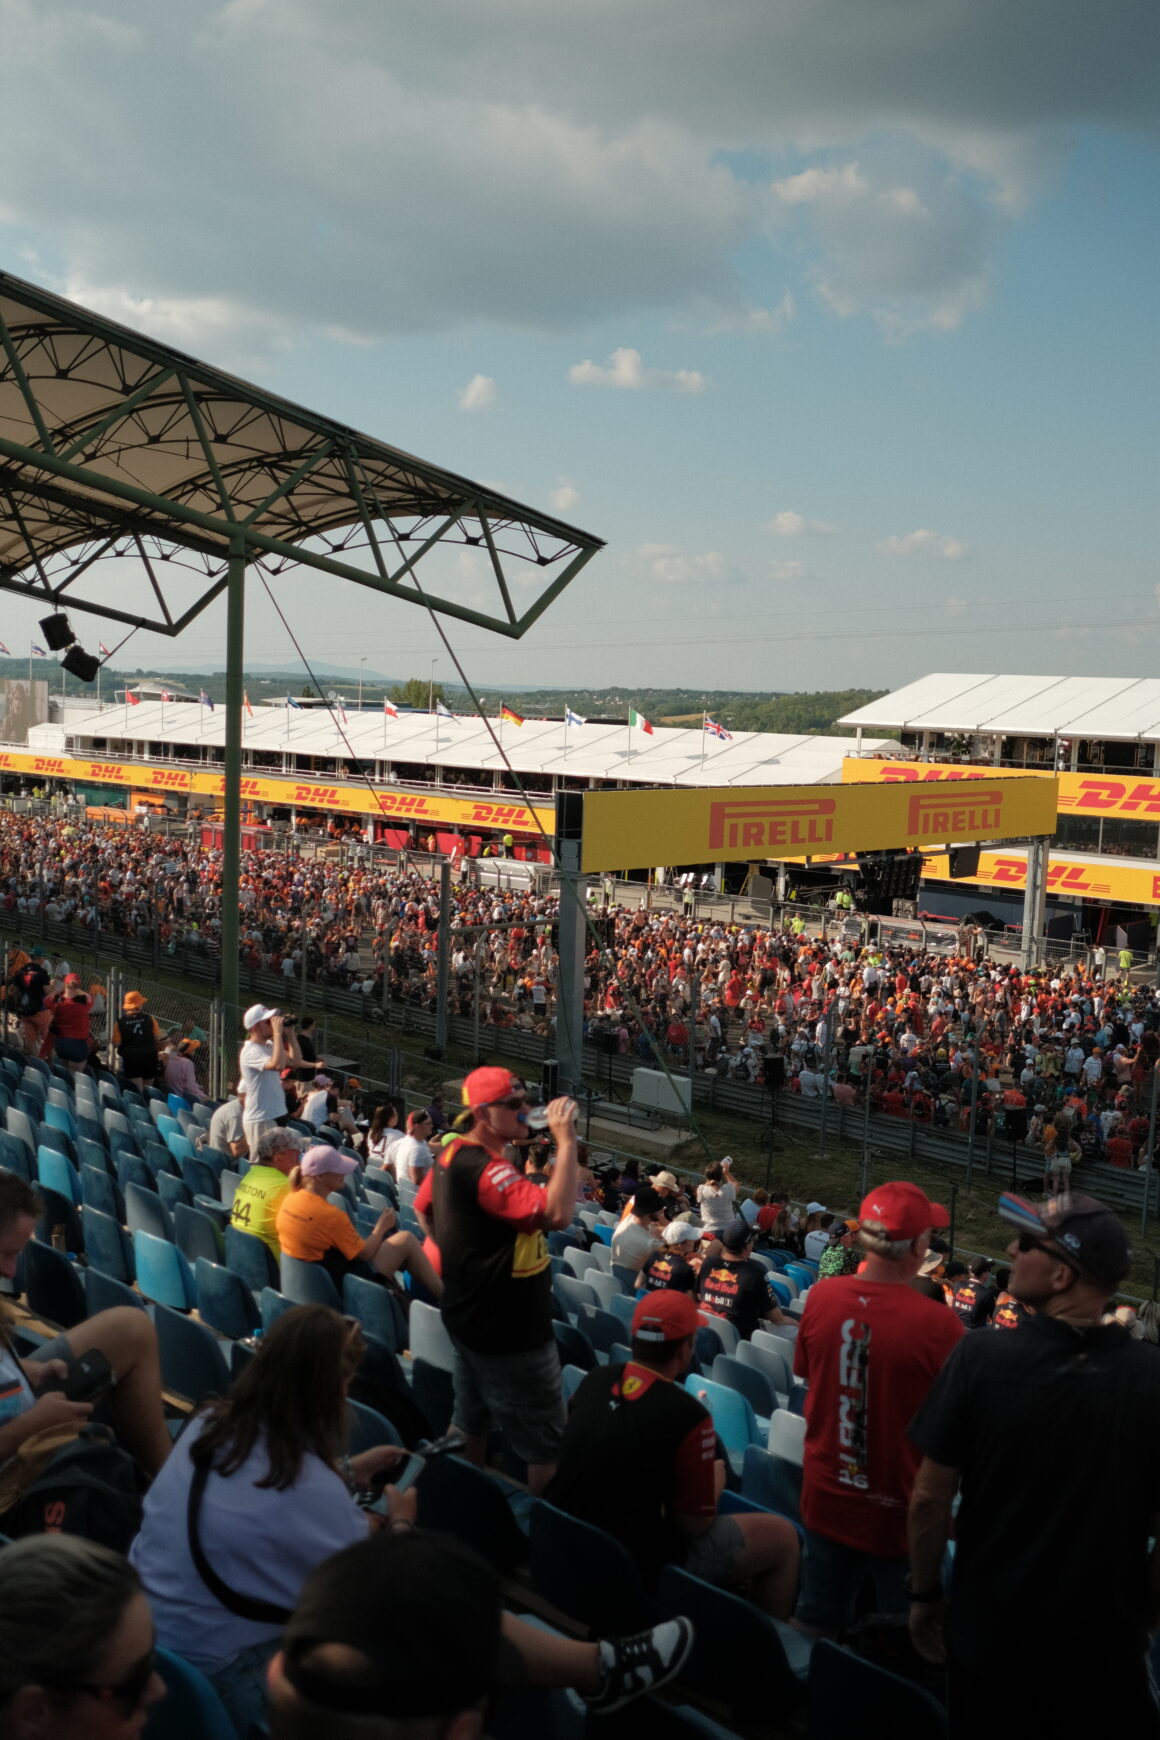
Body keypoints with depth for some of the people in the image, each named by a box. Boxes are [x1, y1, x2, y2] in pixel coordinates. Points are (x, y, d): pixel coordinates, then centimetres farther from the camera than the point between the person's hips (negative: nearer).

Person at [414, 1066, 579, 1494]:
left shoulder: (452, 1153, 2)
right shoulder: (487, 1170, -29)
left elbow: (423, 1208, 20)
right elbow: (557, 1213, -40)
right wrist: (566, 1142, -36)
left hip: (470, 1316, 10)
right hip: (509, 1330, -10)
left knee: (471, 1420, 25)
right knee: (547, 1442, 2)